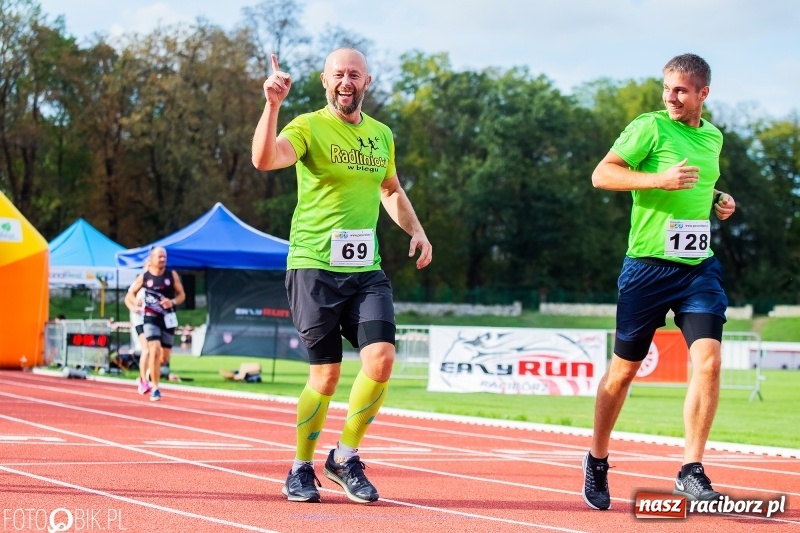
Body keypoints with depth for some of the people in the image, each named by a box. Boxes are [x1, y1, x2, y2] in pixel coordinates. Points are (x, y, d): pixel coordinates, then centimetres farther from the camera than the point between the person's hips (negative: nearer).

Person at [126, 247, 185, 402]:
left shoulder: (172, 275, 1)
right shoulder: (143, 277, -2)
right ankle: (155, 389, -15)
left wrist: (173, 302, -14)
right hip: (151, 318, -2)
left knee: (165, 357, 7)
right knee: (154, 350, -20)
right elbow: (130, 293, 9)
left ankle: (152, 371, 41)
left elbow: (182, 295, 6)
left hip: (168, 318, 2)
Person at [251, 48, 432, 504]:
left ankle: (346, 457, 7)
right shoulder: (309, 127, -5)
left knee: (381, 358, -13)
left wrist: (416, 230, 15)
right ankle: (302, 469, 20)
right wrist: (273, 104, -38)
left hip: (366, 270, 4)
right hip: (313, 266, -4)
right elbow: (265, 159, -25)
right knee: (326, 374, -2)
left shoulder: (382, 135, 12)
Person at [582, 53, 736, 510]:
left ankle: (691, 471, -9)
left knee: (708, 359, -14)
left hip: (699, 266, 4)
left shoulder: (714, 137, 13)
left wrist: (719, 202, 10)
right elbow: (602, 175, -12)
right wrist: (659, 180, -22)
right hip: (648, 266, -4)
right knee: (625, 368, 6)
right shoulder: (650, 127, -6)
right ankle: (597, 460, 27)